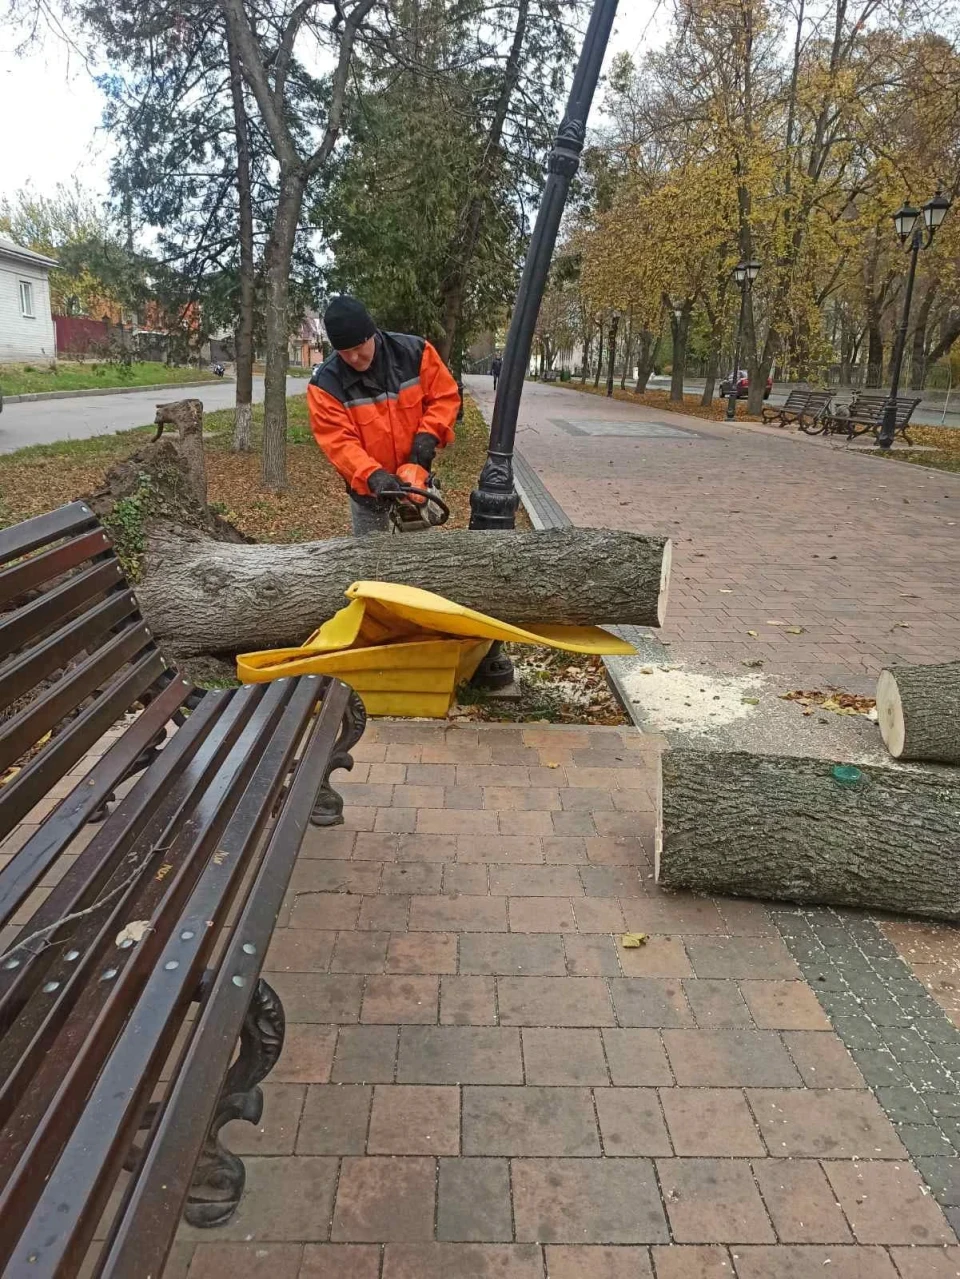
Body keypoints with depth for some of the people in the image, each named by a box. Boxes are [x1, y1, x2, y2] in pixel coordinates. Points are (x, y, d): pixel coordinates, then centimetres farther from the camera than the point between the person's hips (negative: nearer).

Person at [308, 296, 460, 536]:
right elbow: (339, 443, -22)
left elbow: (445, 396, -6)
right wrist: (372, 476, -37)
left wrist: (428, 435, -22)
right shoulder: (326, 384, -19)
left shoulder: (416, 352, -14)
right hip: (366, 488, -1)